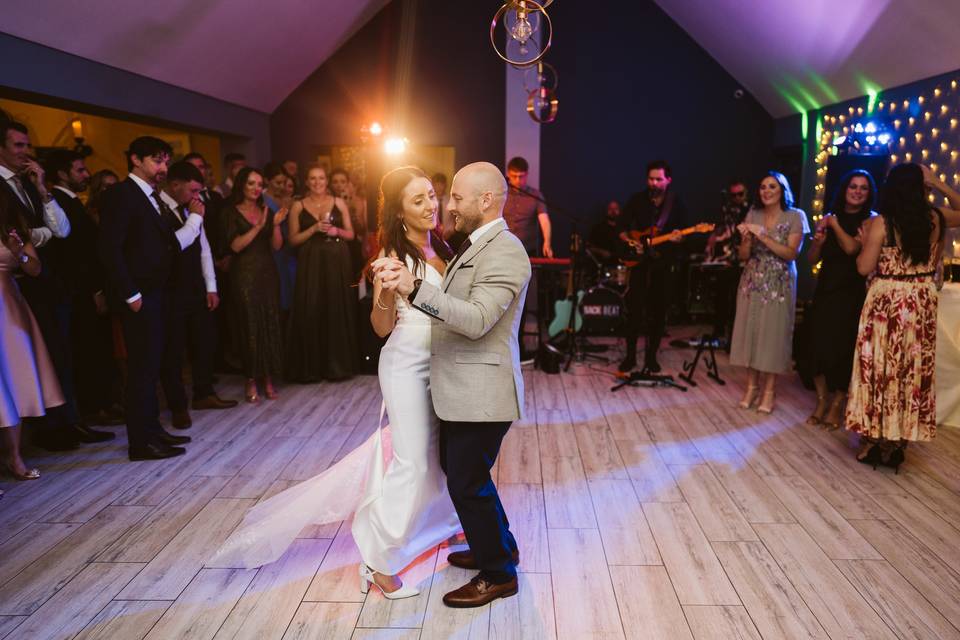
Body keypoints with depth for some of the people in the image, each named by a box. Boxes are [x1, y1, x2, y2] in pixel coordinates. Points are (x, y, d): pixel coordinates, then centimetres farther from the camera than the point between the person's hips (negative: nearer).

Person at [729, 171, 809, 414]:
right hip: (752, 282, 3)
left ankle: (769, 390, 9)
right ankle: (751, 386, 14)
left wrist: (763, 237, -21)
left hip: (779, 285, -3)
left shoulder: (795, 217, -3)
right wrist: (747, 239, -17)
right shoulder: (753, 215, 5)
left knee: (773, 333, -2)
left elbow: (791, 253, -13)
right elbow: (743, 256, 4)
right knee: (750, 330, 3)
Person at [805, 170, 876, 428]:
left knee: (844, 348, 0)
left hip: (852, 295, -3)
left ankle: (836, 405, 13)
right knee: (820, 345, 2)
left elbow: (851, 247, -19)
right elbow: (812, 259, 8)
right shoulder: (829, 217, 8)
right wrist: (818, 241, -12)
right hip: (825, 290, 3)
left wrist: (835, 223, -9)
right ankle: (821, 402, 15)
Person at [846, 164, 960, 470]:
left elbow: (864, 268, -11)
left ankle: (874, 440, 13)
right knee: (913, 370, 11)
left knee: (880, 368, 7)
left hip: (886, 303, -3)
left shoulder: (881, 223, -12)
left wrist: (864, 241, 5)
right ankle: (897, 444, 20)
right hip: (922, 303, 4)